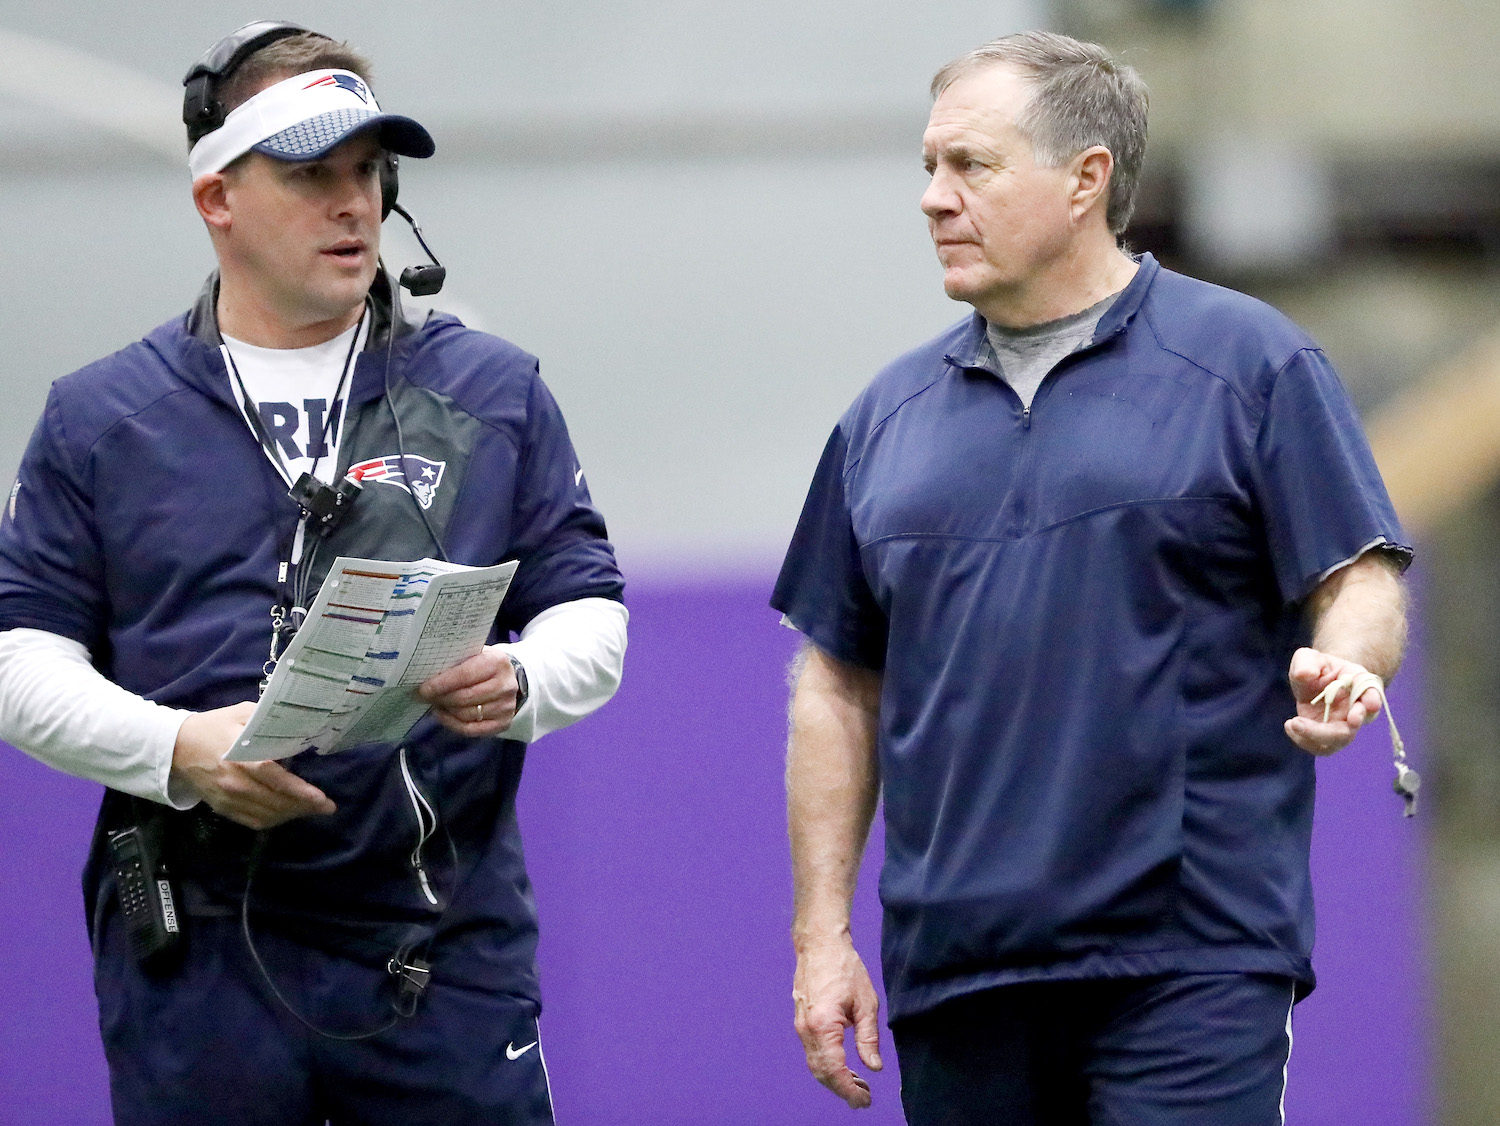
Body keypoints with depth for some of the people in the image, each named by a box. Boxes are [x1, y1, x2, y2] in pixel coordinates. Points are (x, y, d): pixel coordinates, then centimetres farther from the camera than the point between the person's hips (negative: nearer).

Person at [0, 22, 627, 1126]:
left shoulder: (493, 392, 11)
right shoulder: (101, 417, 9)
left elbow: (588, 617, 9)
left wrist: (516, 684, -14)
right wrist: (179, 749, -14)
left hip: (445, 946, 0)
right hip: (196, 960, 0)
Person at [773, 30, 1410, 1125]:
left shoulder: (1249, 365, 2)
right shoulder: (891, 416, 15)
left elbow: (1361, 582, -1)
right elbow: (840, 684, 16)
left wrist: (1338, 668, -24)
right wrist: (823, 933, 11)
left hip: (1192, 963, -5)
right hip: (954, 974, 5)